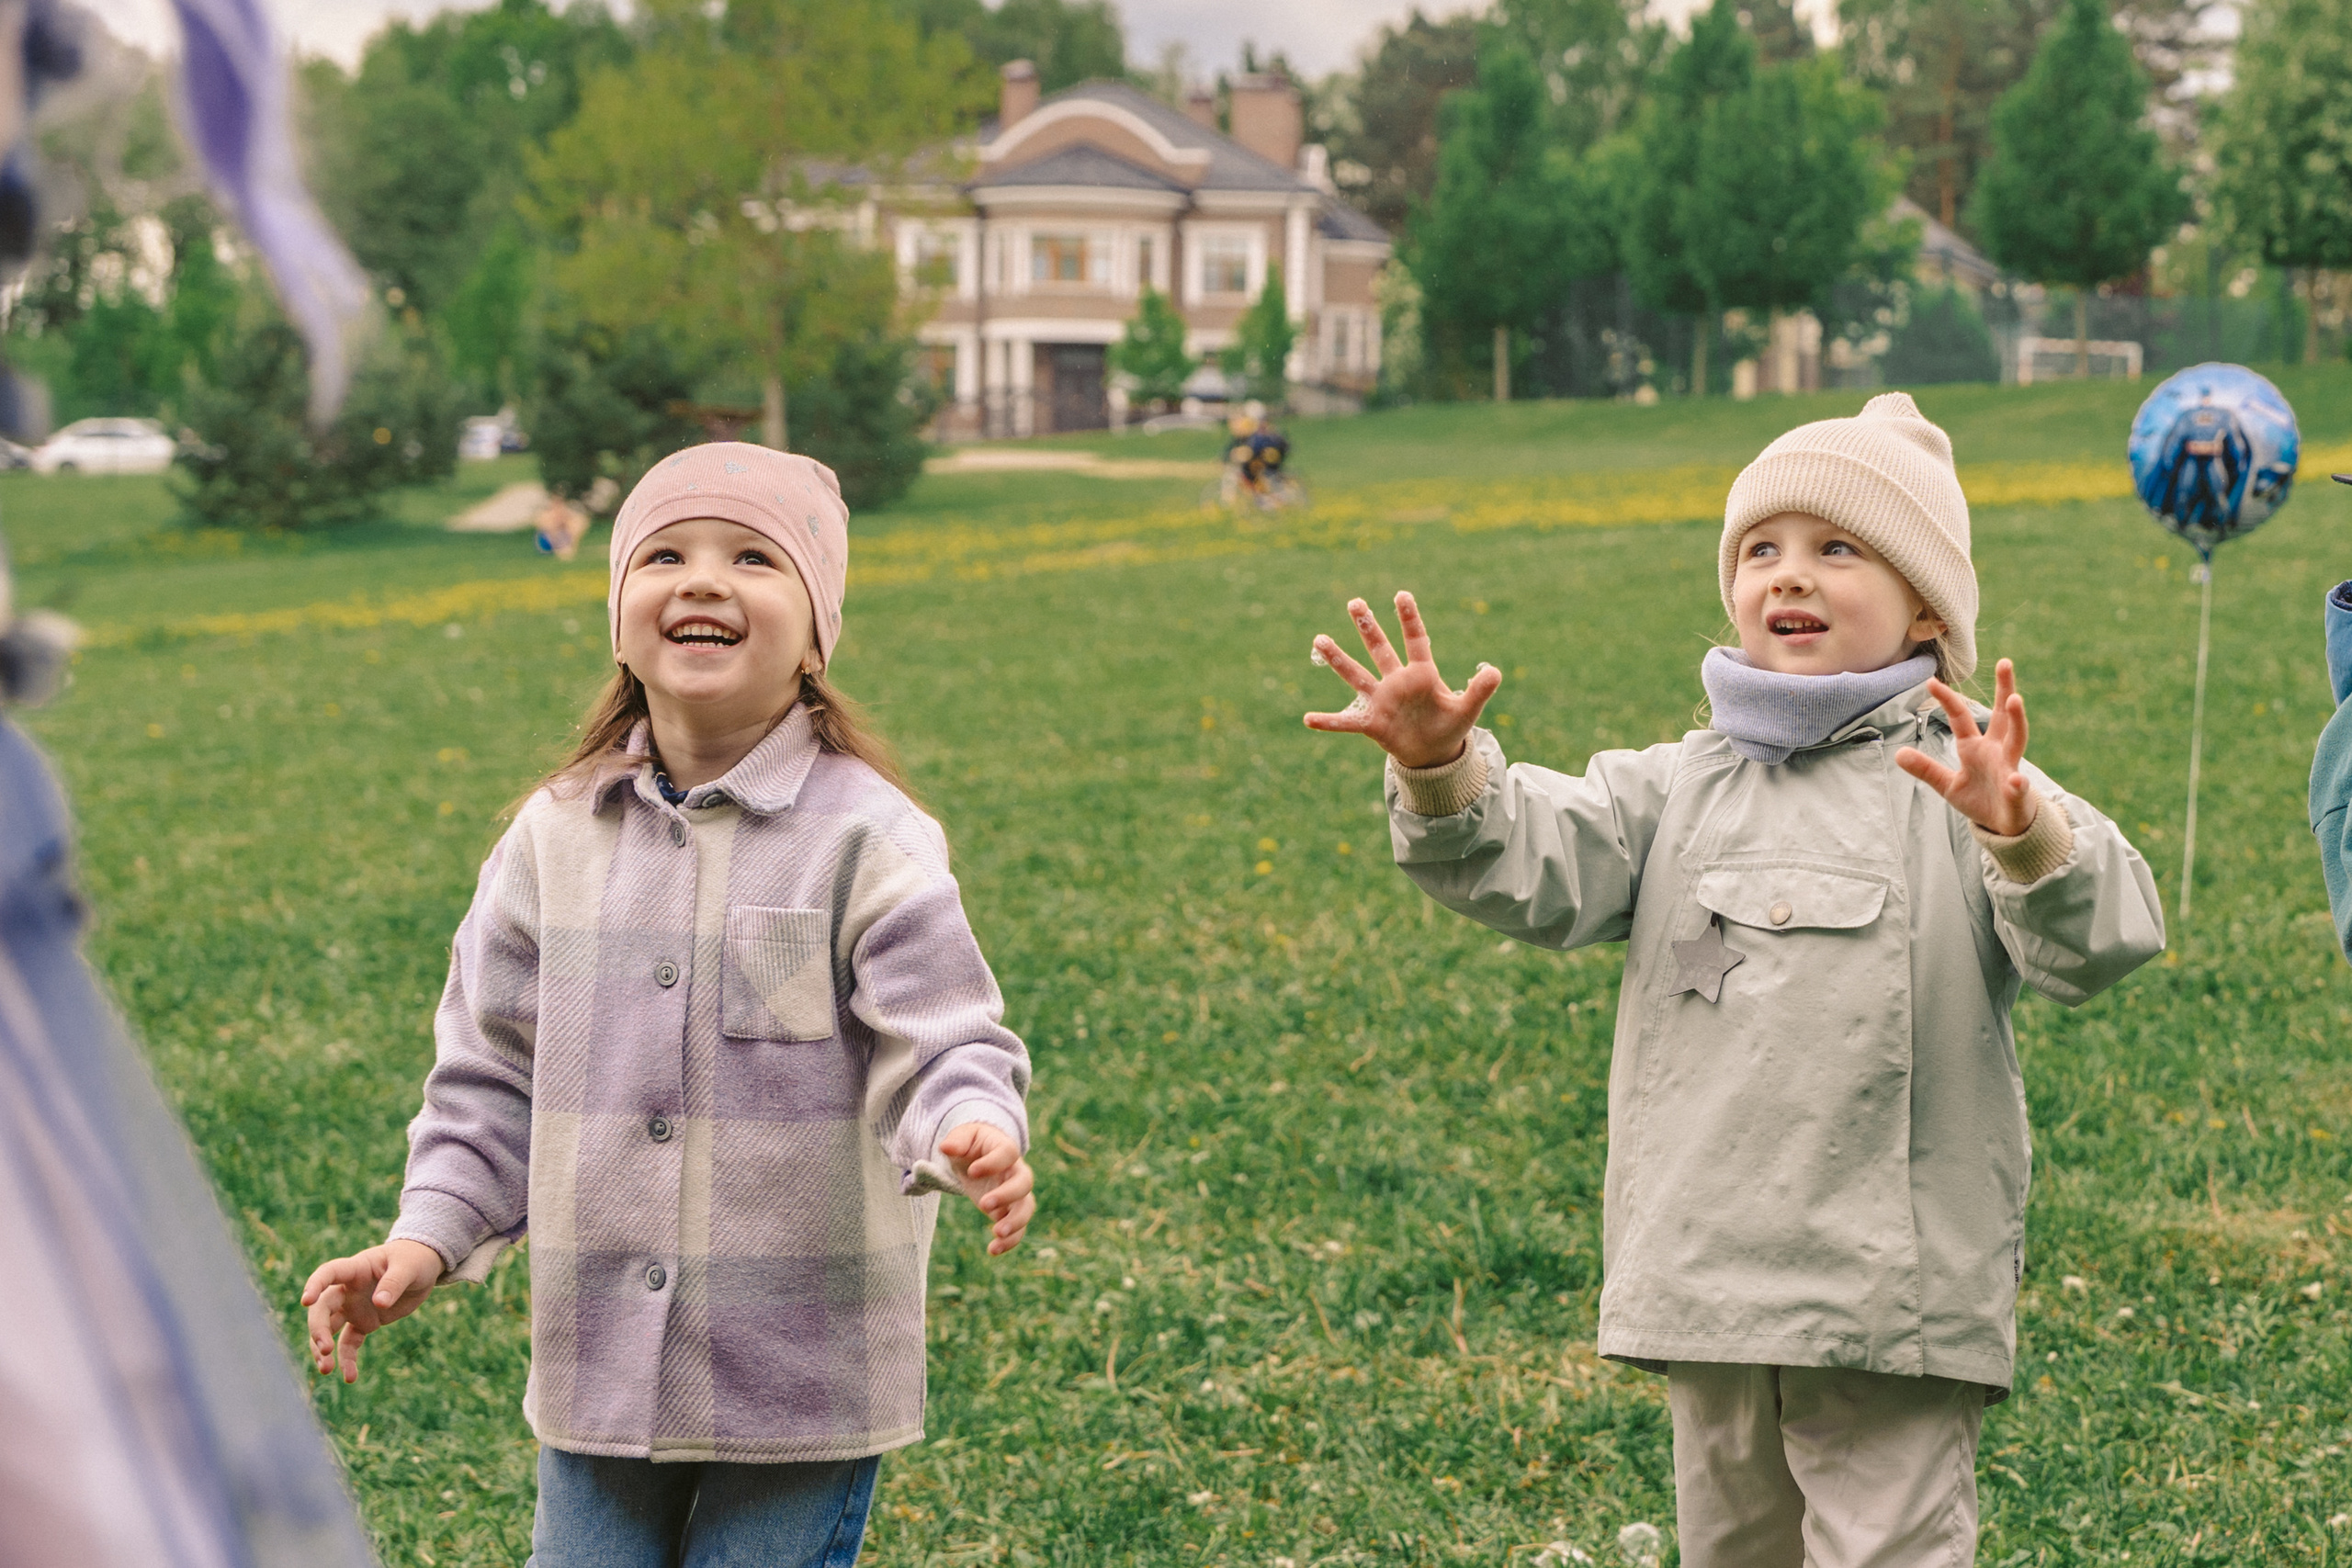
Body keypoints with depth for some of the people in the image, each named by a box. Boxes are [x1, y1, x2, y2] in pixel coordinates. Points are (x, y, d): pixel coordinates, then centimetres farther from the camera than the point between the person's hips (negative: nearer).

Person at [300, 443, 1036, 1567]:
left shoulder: (863, 839, -9)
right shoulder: (558, 838, 4)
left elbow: (940, 1045, -13)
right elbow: (493, 1074, 11)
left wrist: (972, 1136, -35)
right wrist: (430, 1234, 0)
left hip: (805, 1380, -4)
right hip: (599, 1371, 4)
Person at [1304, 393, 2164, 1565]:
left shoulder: (1959, 789, -4)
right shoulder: (1681, 788, 10)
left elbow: (2099, 942, -18)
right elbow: (1538, 861, -5)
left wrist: (2024, 833, -39)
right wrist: (1442, 770, -25)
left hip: (1893, 1302, -5)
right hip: (1708, 1288, 5)